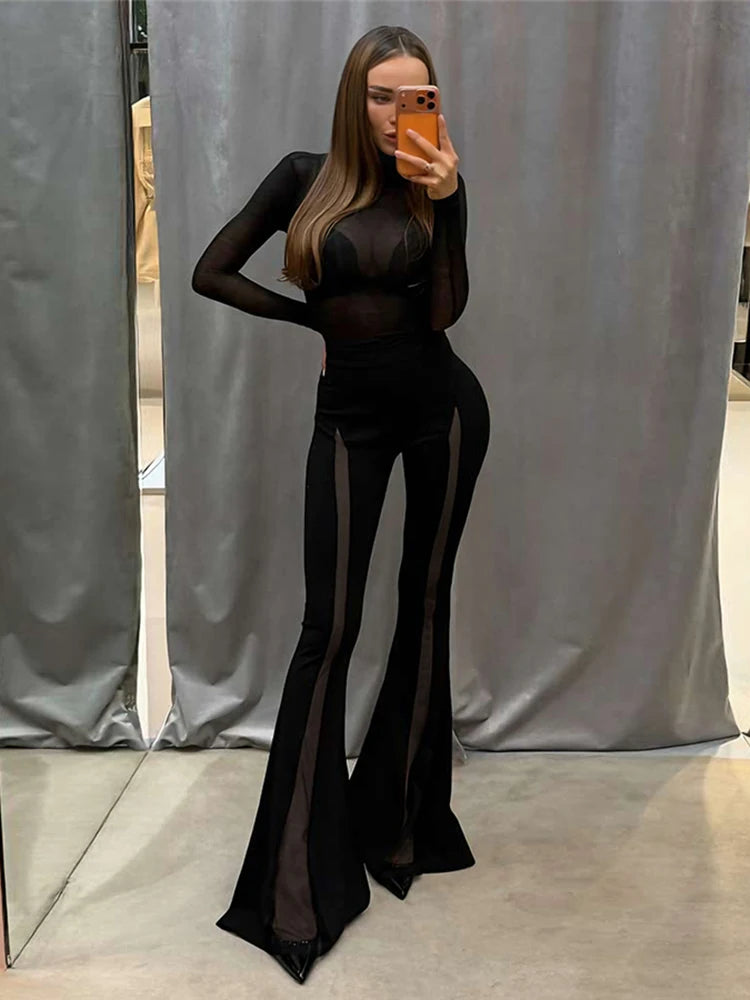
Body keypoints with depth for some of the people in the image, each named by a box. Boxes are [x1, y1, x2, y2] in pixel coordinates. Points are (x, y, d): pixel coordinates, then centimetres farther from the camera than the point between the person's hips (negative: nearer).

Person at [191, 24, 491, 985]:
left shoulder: (434, 180, 0)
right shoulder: (304, 175, -1)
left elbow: (446, 308, -11)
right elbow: (212, 273, -3)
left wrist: (446, 203, -19)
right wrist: (321, 316, -2)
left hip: (442, 402, 1)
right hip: (350, 410, -1)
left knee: (424, 603, 9)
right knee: (330, 624, -6)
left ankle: (403, 817, 26)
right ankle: (301, 870, 1)